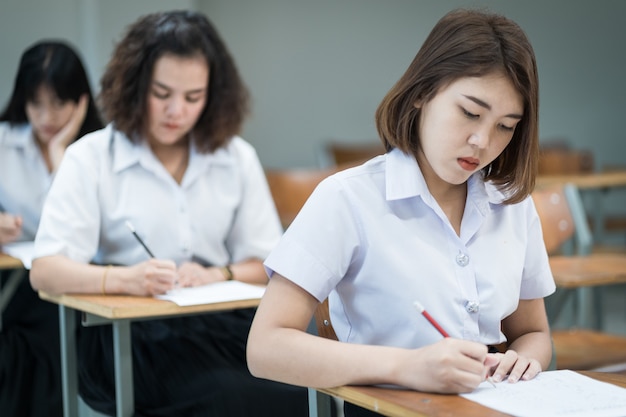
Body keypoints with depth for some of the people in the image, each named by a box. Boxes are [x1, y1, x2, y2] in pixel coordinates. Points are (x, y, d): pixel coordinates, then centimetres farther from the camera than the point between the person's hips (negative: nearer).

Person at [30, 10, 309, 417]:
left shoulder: (238, 158, 14)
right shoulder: (91, 157, 5)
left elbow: (269, 265, 12)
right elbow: (45, 269, -6)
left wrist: (219, 275, -10)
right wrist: (122, 279, -25)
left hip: (224, 323, 4)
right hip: (126, 332, -3)